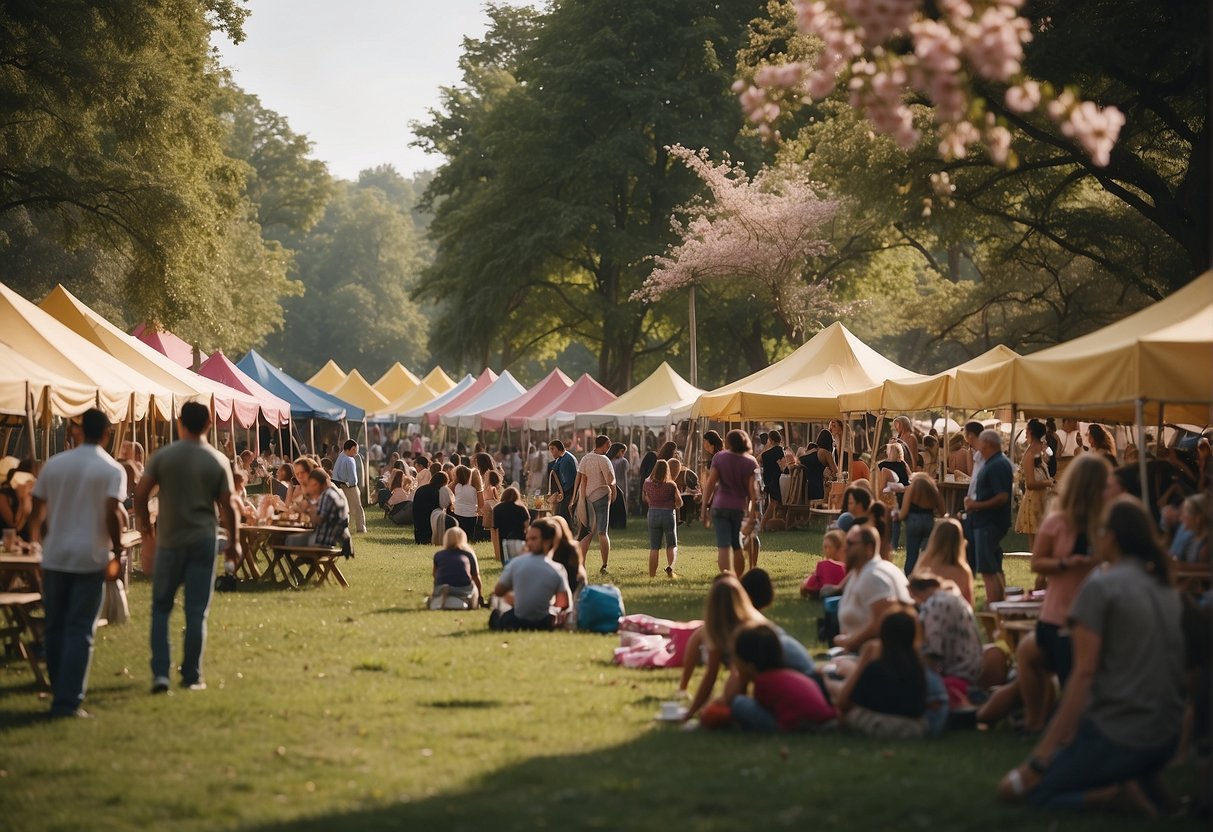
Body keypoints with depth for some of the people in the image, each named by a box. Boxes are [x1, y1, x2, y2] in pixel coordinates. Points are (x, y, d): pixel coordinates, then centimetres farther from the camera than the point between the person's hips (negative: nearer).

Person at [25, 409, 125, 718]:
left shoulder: (54, 464, 4)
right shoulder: (112, 470, -7)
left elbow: (36, 507, 8)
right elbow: (113, 512, -17)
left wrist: (34, 538, 25)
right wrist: (118, 549, -6)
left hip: (54, 556, 3)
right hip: (90, 558, -3)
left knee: (54, 626, 14)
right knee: (80, 630, -1)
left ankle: (59, 694, 22)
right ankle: (69, 701, -6)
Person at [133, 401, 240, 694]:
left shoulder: (162, 456, -2)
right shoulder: (218, 461, -2)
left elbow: (140, 496, -6)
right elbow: (229, 506, -3)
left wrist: (146, 531, 7)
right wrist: (234, 543, 7)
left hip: (169, 540, 0)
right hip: (204, 540, 0)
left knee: (161, 608, 10)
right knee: (197, 612, 5)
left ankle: (160, 673, 0)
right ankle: (192, 676, 9)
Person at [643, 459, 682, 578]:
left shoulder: (647, 484, -4)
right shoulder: (671, 486, -12)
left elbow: (644, 499, 12)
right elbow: (679, 503, -6)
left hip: (653, 514, 2)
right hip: (668, 514, -2)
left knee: (653, 548, 10)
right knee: (672, 545, 13)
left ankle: (652, 575, 7)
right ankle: (670, 566, -12)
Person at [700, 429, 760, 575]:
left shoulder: (719, 457, -1)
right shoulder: (751, 462, 1)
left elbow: (710, 484, -4)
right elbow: (753, 489, -6)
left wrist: (704, 508, -1)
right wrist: (753, 512, -4)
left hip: (719, 506, -2)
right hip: (739, 507, 2)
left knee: (723, 546, -7)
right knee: (737, 546, 16)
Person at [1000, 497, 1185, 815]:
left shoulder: (1100, 586, -11)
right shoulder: (1167, 589, 12)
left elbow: (1084, 673, -16)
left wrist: (1039, 760, -14)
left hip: (1118, 736, -8)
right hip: (1167, 739, 8)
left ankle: (1112, 792, -13)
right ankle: (1141, 783, 9)